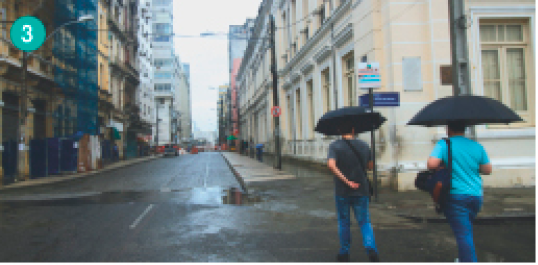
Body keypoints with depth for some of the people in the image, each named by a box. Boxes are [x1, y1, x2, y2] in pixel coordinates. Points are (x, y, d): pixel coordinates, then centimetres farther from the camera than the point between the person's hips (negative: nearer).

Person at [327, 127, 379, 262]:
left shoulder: (335, 146, -8)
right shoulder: (364, 145, 1)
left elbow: (331, 165, -25)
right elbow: (370, 166, 11)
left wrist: (346, 181, -22)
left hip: (342, 192, -1)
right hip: (361, 191, 2)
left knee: (344, 223, 14)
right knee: (364, 222, 13)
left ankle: (344, 253, 23)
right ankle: (371, 248, -7)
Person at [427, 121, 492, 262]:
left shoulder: (444, 144, -7)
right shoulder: (477, 147, 6)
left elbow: (431, 164, -20)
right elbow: (487, 170, 11)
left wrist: (443, 166, 2)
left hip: (455, 196, -5)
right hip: (476, 196, 6)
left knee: (463, 234, -5)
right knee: (466, 230, 25)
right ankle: (464, 259, 37)